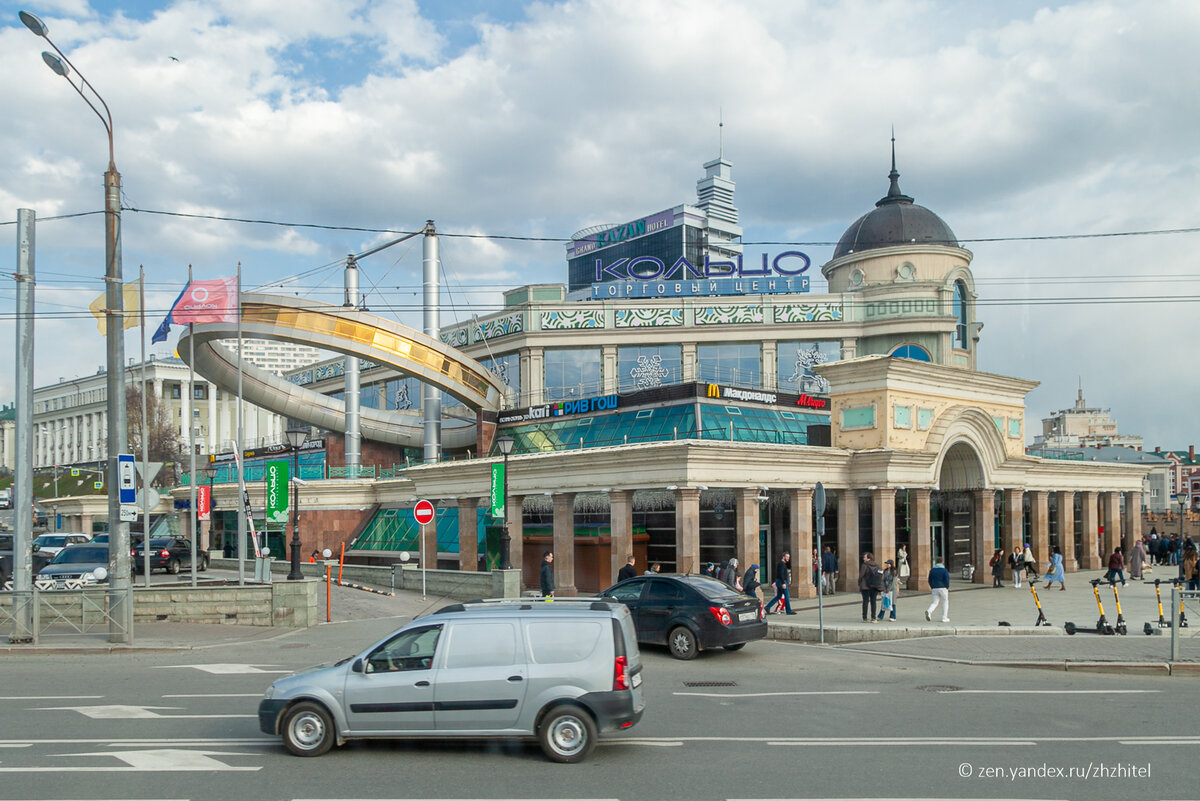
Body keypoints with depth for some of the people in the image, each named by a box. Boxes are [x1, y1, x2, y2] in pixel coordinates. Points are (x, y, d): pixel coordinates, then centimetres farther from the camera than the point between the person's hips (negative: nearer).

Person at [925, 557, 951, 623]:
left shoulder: (932, 570, 4)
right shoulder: (945, 570, -7)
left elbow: (930, 580, 8)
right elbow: (947, 581, -12)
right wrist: (947, 588, 3)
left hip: (934, 589, 3)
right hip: (943, 588, -3)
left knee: (935, 603, 7)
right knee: (945, 603, 13)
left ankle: (929, 611, -23)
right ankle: (944, 618, 12)